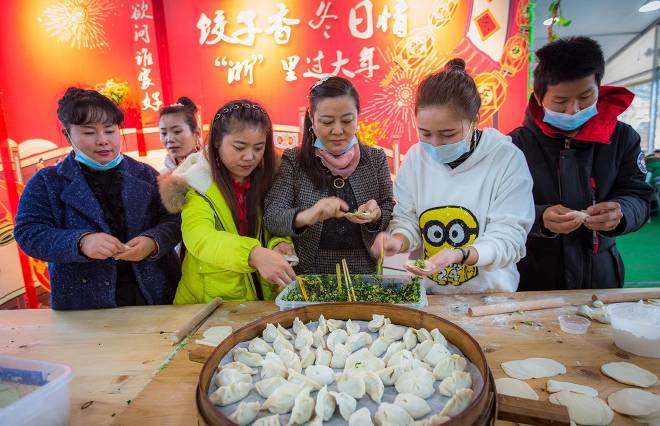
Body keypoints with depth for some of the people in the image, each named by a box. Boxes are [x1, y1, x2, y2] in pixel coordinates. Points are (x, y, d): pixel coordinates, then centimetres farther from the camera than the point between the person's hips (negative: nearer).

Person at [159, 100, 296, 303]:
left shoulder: (266, 177, 2)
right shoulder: (199, 183, -9)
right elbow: (198, 237, -25)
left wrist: (280, 244, -19)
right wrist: (253, 254, -42)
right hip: (209, 303, -2)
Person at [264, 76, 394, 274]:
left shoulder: (376, 158, 4)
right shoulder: (293, 160, -1)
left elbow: (392, 218, 7)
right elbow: (271, 217, -7)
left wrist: (376, 217, -15)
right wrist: (305, 217, -26)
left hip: (363, 272, 2)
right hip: (308, 272, -1)